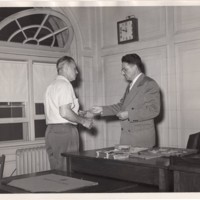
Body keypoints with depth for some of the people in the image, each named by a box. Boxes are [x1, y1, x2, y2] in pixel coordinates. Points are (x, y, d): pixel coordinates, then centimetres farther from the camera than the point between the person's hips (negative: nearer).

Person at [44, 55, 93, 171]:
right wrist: (83, 121, -8)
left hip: (51, 130, 9)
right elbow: (65, 112, -21)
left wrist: (77, 115, 18)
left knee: (57, 172, 12)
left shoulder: (52, 86, 19)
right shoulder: (65, 85, -10)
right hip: (65, 130, -9)